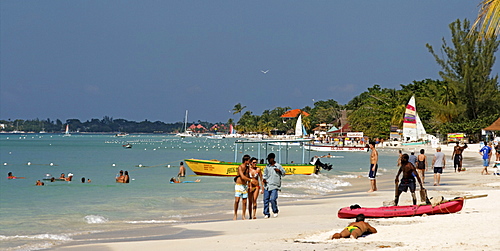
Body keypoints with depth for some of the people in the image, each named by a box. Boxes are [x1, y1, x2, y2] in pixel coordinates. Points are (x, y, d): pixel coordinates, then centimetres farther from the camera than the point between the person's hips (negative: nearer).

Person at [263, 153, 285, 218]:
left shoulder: (278, 166, 3)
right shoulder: (267, 166, 12)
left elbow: (284, 173, 10)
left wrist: (279, 171, -10)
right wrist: (264, 179, -1)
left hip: (274, 186, -4)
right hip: (267, 185, 4)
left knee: (273, 199, -15)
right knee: (266, 200, 1)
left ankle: (275, 212, 8)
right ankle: (266, 214, 12)